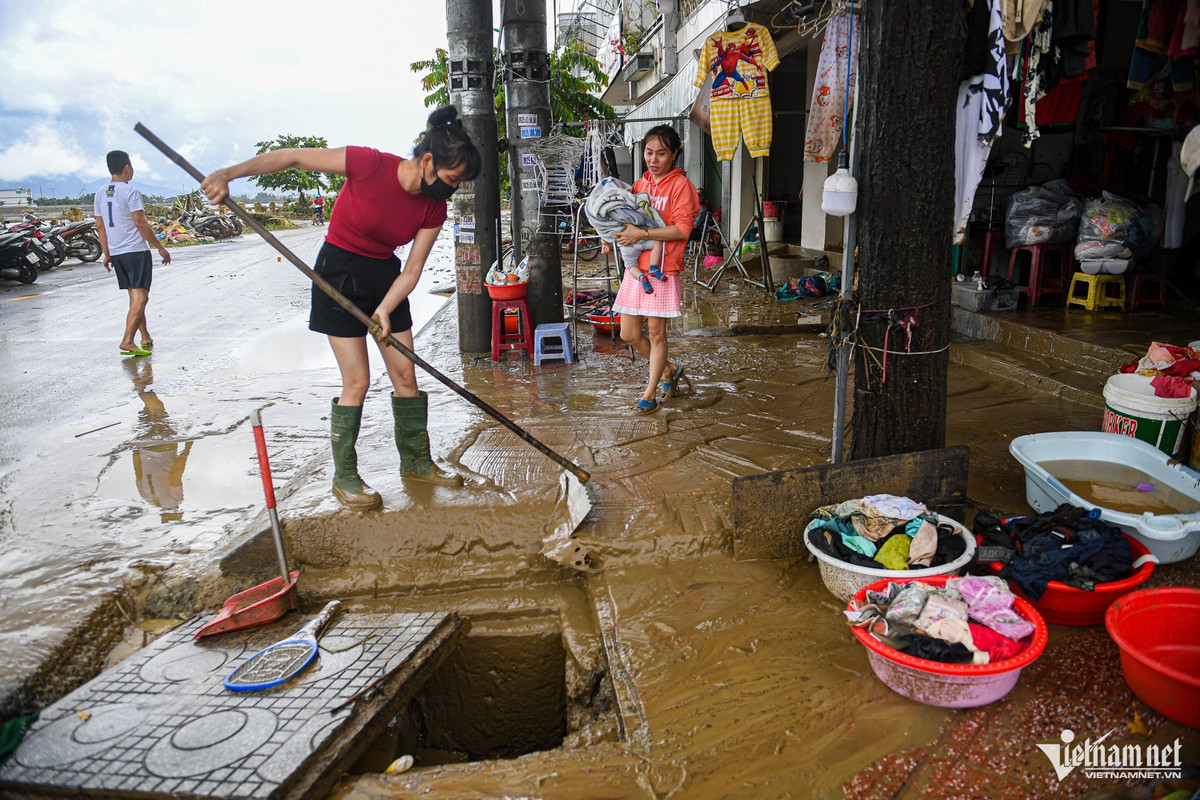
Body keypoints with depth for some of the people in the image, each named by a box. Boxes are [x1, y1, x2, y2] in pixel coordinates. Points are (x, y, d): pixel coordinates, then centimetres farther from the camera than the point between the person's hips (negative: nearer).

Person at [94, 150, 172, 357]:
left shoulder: (100, 194, 11)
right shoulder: (130, 192, -11)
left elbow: (100, 226, 14)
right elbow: (141, 224, -14)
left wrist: (106, 254, 20)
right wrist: (161, 247, -9)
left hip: (116, 253, 8)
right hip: (136, 251, -8)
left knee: (135, 296, 15)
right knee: (140, 297, -7)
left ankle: (146, 338, 21)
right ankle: (127, 341, -15)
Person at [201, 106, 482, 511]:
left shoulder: (434, 208, -8)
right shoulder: (370, 164, -23)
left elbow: (411, 271, -7)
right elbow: (293, 157, -17)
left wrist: (384, 312, -22)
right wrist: (229, 173, -23)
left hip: (386, 276, 6)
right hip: (340, 273, -5)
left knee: (406, 374, 6)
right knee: (357, 381, -7)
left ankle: (416, 461, 24)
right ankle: (344, 477, 9)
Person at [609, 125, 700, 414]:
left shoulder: (680, 185, -5)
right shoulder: (639, 184, 14)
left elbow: (682, 228, -15)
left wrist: (642, 233, -20)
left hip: (662, 270, -6)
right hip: (635, 269, 7)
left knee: (656, 333, 1)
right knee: (629, 335, 8)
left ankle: (650, 394, 16)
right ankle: (670, 369, 31)